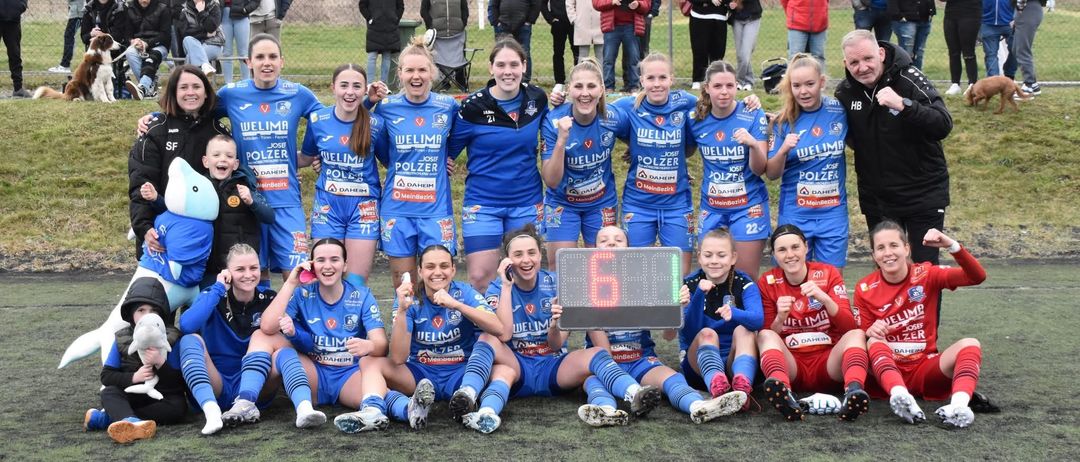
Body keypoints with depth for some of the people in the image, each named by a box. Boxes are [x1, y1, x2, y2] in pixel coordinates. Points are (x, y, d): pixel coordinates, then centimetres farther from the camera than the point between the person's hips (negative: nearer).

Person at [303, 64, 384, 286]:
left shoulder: (375, 125, -6)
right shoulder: (318, 120, -2)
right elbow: (307, 157, 14)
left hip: (364, 207, -1)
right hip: (328, 206, 1)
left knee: (355, 283, -2)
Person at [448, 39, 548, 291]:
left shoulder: (538, 99, 0)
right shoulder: (473, 107, -10)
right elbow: (449, 150, 1)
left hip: (527, 201, 3)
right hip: (482, 202, -2)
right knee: (480, 279, -8)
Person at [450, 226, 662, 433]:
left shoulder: (556, 285, 1)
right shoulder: (498, 288, -1)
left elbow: (556, 346, -2)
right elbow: (504, 335, -18)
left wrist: (555, 326, -25)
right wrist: (506, 286, -18)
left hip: (553, 368, 1)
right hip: (517, 366, -1)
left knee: (596, 354, -26)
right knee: (488, 339, -29)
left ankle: (635, 395, -55)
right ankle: (467, 396, -55)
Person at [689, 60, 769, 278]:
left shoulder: (753, 116, -9)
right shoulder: (696, 120, -2)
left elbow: (759, 169, -12)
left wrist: (753, 144, -30)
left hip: (748, 206, -3)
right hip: (711, 207, 3)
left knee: (746, 279, 1)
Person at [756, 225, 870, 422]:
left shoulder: (828, 274, 2)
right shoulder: (767, 283, 3)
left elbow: (850, 327, -8)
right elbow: (768, 335, 1)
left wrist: (825, 299, -25)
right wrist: (780, 318, -20)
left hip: (828, 363, 0)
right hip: (791, 365, 0)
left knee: (857, 334, -25)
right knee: (765, 336, -26)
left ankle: (854, 390, -55)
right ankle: (783, 392, -56)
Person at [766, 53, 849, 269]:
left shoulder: (840, 111, -4)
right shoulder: (783, 122, -6)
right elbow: (771, 174, -5)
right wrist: (784, 150, -22)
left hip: (833, 213, 1)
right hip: (795, 214, -1)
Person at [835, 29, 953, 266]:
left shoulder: (909, 80, -16)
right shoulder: (845, 91, -2)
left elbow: (944, 126, -27)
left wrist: (903, 105, -39)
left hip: (922, 195, -4)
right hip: (876, 198, 4)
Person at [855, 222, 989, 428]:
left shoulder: (926, 275, -1)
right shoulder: (865, 289, 0)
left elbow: (977, 277, -13)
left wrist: (951, 245, -28)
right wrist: (870, 332, -22)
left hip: (925, 369, 1)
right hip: (887, 369, -1)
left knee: (970, 345, -24)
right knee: (874, 342, -31)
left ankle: (958, 405, -52)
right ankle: (900, 396, -57)